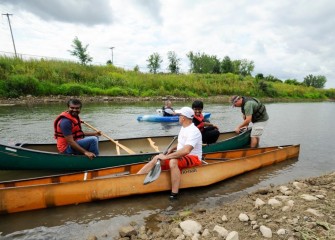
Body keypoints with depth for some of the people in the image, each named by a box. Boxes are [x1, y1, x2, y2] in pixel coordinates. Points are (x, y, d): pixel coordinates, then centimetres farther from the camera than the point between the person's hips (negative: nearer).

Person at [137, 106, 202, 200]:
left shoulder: (193, 131, -20)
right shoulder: (184, 128, 11)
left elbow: (186, 150, -34)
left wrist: (166, 157, -31)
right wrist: (173, 148, 7)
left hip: (193, 158, -9)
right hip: (181, 156, 9)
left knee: (173, 162, -39)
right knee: (156, 159, -11)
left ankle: (174, 194, -32)